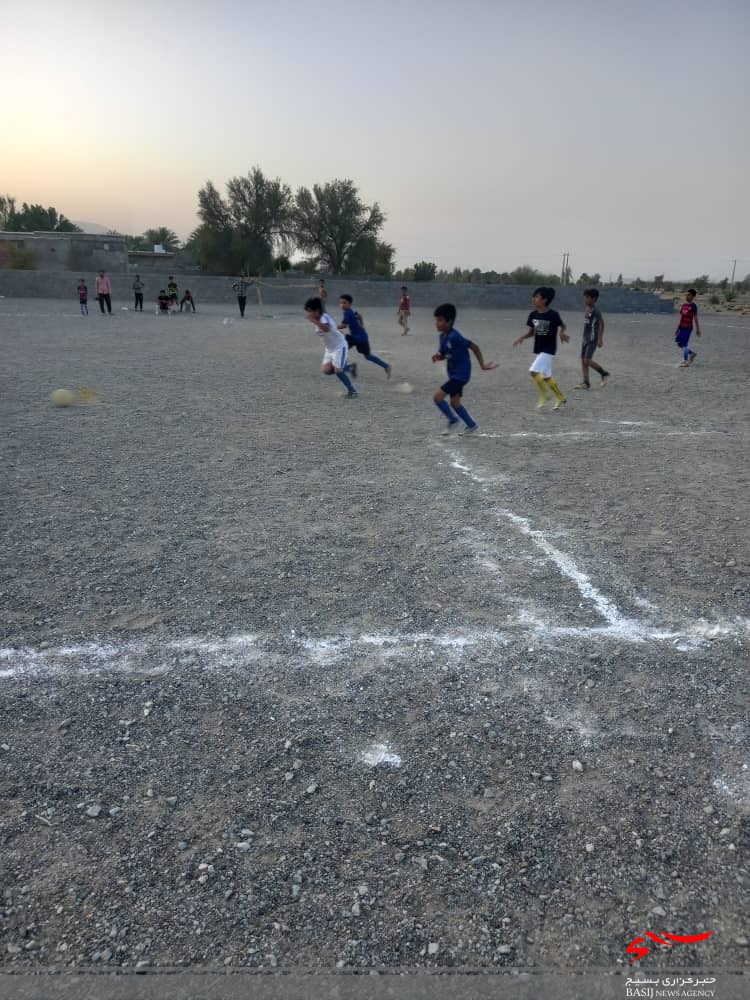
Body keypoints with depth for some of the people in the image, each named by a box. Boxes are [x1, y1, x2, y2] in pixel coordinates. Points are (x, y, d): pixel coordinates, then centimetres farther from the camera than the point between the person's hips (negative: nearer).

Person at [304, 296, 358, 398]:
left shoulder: (324, 317, -26)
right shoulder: (317, 320, 1)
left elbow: (326, 329, -50)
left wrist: (313, 321, -55)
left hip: (339, 346, -9)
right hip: (329, 348, 9)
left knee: (337, 370, -15)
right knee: (325, 370, -5)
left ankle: (352, 391, 2)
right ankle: (347, 368, 17)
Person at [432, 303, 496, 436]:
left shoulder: (455, 337, -22)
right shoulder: (443, 336, 4)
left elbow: (474, 347, -18)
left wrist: (482, 365, -13)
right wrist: (437, 357, -7)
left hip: (461, 374, -9)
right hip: (454, 374, 9)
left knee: (438, 396, -13)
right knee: (455, 402, 15)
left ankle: (453, 420, 6)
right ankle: (472, 426, 30)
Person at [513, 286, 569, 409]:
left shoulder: (553, 314, -16)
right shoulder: (533, 314, 0)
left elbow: (563, 326, -1)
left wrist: (562, 333, -23)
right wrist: (521, 338, -9)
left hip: (549, 350, -7)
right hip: (538, 349, 7)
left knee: (533, 371, -19)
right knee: (546, 377, 15)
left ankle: (543, 395, 3)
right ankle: (561, 398, 32)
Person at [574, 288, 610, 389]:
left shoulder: (596, 310, -13)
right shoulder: (587, 309, 12)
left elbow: (601, 324, -16)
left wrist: (600, 339, -21)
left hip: (593, 339, -9)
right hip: (585, 338, 9)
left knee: (587, 360, -13)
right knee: (583, 360, 5)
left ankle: (604, 374, 6)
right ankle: (586, 383, 10)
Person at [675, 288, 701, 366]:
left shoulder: (693, 306, -6)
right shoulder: (683, 305, 12)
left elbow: (695, 318, -6)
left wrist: (698, 329, -7)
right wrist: (678, 328, 17)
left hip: (688, 327, -7)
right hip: (682, 327, 7)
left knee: (685, 344, -7)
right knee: (678, 342, 9)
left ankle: (685, 361, 2)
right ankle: (692, 353, 27)